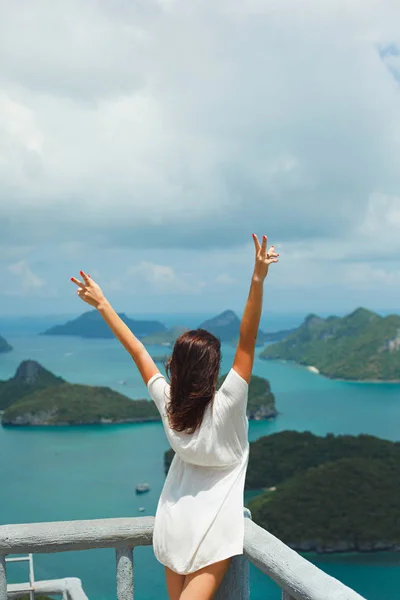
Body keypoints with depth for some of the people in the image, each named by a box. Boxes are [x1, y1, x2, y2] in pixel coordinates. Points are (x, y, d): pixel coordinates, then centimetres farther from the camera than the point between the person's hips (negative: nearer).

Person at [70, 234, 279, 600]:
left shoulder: (166, 401, -10)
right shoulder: (226, 405, -21)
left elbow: (136, 349, -2)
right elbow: (247, 341, -29)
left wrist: (102, 304, 7)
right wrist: (258, 280, -34)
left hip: (173, 519, 5)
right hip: (211, 526, -5)